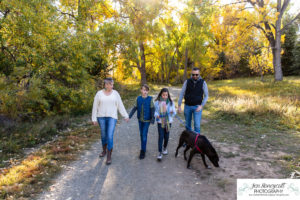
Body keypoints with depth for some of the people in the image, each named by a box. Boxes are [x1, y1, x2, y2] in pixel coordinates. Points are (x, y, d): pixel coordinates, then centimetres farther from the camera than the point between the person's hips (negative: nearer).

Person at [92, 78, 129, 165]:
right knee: (103, 135, 14)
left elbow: (120, 105, 1)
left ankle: (109, 156, 2)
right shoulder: (99, 93, -3)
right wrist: (94, 119, -2)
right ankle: (104, 151, 39)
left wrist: (125, 116, -1)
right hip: (102, 117, 2)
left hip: (112, 117, -1)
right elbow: (95, 107, 0)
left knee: (110, 136, -9)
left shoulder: (115, 93, -1)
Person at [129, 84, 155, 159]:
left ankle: (143, 151, 4)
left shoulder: (150, 99, -9)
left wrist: (152, 119, -13)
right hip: (140, 119, 4)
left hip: (147, 120, -4)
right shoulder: (138, 98, -2)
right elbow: (135, 108, 2)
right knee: (141, 134, 14)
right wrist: (129, 116, -5)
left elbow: (152, 109, -8)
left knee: (144, 135, -5)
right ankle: (143, 148, 31)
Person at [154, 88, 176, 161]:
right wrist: (157, 115, -23)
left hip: (168, 122, 2)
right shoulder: (157, 102, -7)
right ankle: (160, 153, 0)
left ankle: (165, 148, 38)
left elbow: (174, 112, -1)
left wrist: (172, 112, -24)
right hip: (160, 122, -2)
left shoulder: (171, 102, -2)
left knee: (166, 136, 11)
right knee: (161, 136, -6)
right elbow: (155, 111, -3)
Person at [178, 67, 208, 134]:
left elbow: (206, 96, -3)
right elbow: (181, 94, -2)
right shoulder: (187, 82, -4)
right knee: (187, 125, 11)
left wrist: (201, 106, -17)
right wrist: (179, 106, -9)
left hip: (197, 107, -2)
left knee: (197, 125, -13)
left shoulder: (203, 82, -7)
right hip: (187, 106, 2)